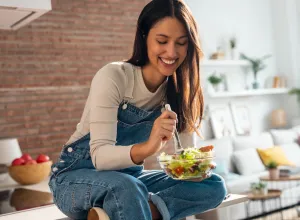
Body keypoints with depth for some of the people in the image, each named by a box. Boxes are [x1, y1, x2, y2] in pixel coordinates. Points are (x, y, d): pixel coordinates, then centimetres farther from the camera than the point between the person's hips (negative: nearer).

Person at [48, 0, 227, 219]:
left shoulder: (178, 89, -4)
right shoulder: (113, 77, -21)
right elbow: (99, 155, -27)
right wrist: (147, 147, -46)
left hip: (129, 177, 7)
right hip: (76, 178, -7)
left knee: (214, 186, -12)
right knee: (127, 187, -40)